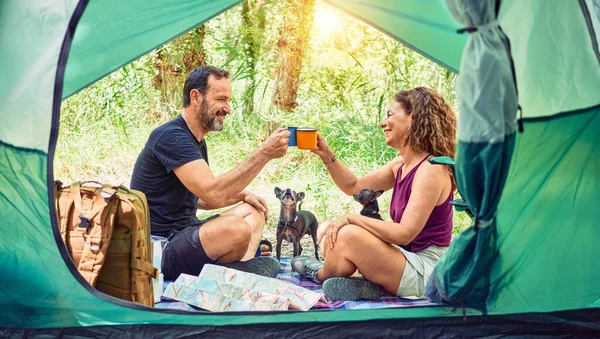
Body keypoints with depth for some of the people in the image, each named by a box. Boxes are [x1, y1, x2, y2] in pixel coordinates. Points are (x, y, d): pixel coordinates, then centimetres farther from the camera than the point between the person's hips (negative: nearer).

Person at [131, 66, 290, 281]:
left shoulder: (197, 142, 16)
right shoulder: (171, 137, -17)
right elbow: (213, 194, -29)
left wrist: (242, 195, 9)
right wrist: (264, 153, -27)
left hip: (184, 234, 11)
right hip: (161, 251, -11)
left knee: (252, 210, 15)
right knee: (237, 228, -33)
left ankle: (243, 269, -9)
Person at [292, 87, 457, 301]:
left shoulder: (431, 170, -19)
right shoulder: (401, 165, 8)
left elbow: (405, 233, -26)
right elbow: (353, 186, 17)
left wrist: (352, 218, -21)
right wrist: (326, 154, 4)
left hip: (425, 271, -10)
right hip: (407, 260, 10)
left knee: (348, 235, -29)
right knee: (328, 231, 12)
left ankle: (321, 275, 4)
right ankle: (364, 283, -12)